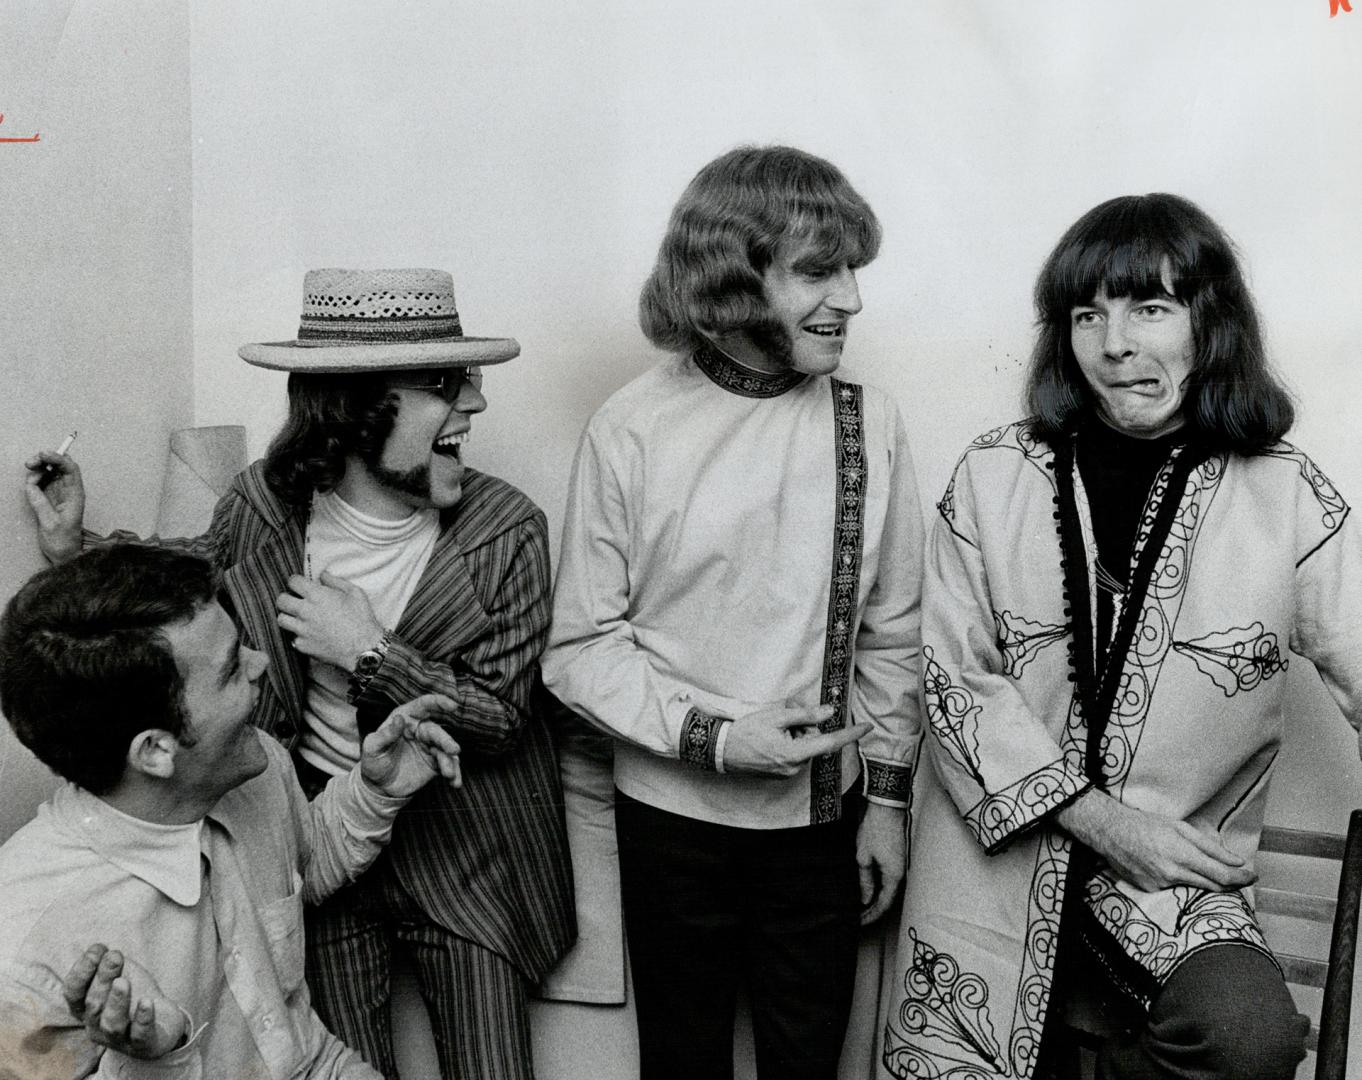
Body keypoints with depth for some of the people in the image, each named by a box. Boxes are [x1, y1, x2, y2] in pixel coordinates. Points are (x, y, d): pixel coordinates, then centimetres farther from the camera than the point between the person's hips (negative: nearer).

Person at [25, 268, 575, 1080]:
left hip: (460, 849, -1)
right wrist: (75, 547, -4)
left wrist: (369, 654, -24)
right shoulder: (261, 503, -10)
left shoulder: (507, 529, -16)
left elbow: (502, 721, -14)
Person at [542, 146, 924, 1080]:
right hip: (673, 816, -1)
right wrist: (709, 735, -18)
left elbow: (892, 631, 3)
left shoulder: (868, 423, -4)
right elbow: (582, 645, -7)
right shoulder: (633, 431, -11)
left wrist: (888, 795, 4)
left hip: (822, 816, 2)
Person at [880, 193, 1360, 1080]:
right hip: (995, 863, 1)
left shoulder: (1288, 499, -4)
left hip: (1182, 882, -1)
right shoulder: (993, 477, -2)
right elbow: (956, 678, -4)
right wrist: (1103, 820, -12)